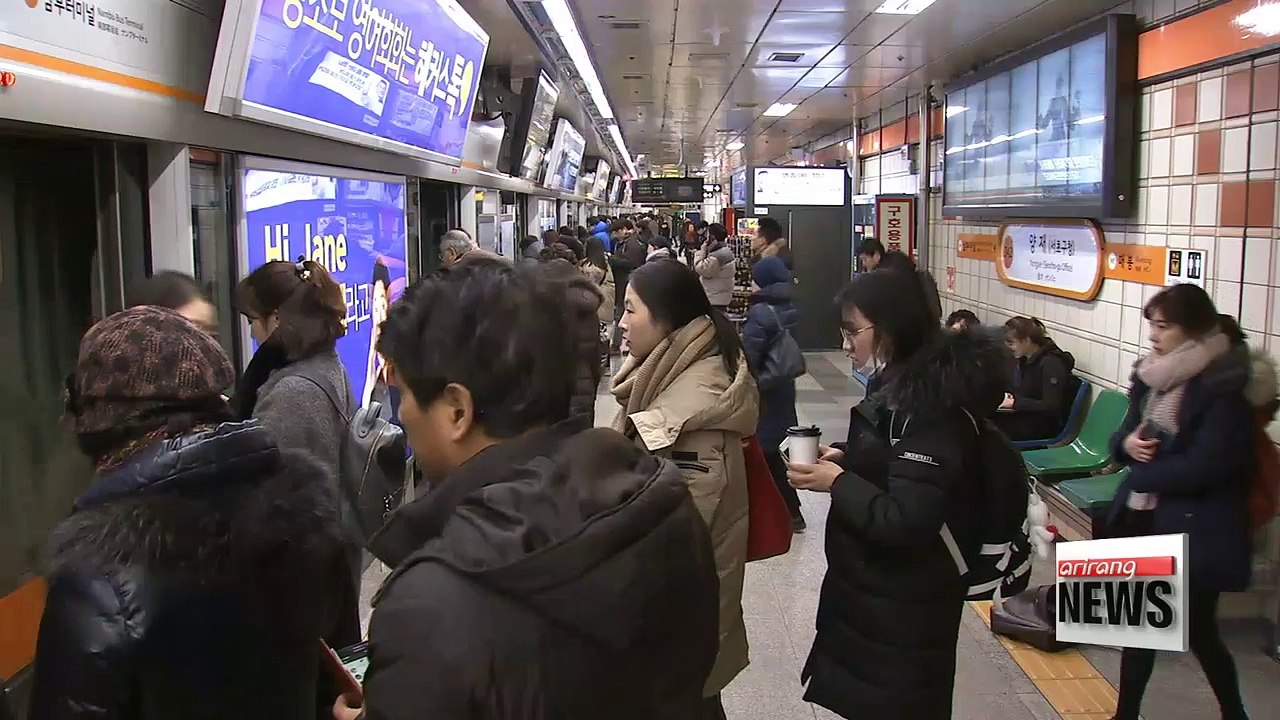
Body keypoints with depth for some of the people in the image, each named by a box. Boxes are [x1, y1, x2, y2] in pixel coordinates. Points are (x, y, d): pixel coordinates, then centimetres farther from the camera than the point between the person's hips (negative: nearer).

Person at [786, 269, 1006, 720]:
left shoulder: (929, 404, -25)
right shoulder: (899, 383, 4)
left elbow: (908, 522, -28)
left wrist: (838, 483, -20)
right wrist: (845, 458, 3)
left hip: (904, 601, -9)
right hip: (875, 584, 9)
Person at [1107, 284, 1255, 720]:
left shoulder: (1224, 384, -16)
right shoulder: (1152, 374, 7)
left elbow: (1203, 466, -22)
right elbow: (1125, 434, 12)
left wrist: (1144, 473, -11)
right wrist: (1128, 444, -10)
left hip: (1196, 529, -7)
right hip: (1145, 519, 7)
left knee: (1197, 631, 8)